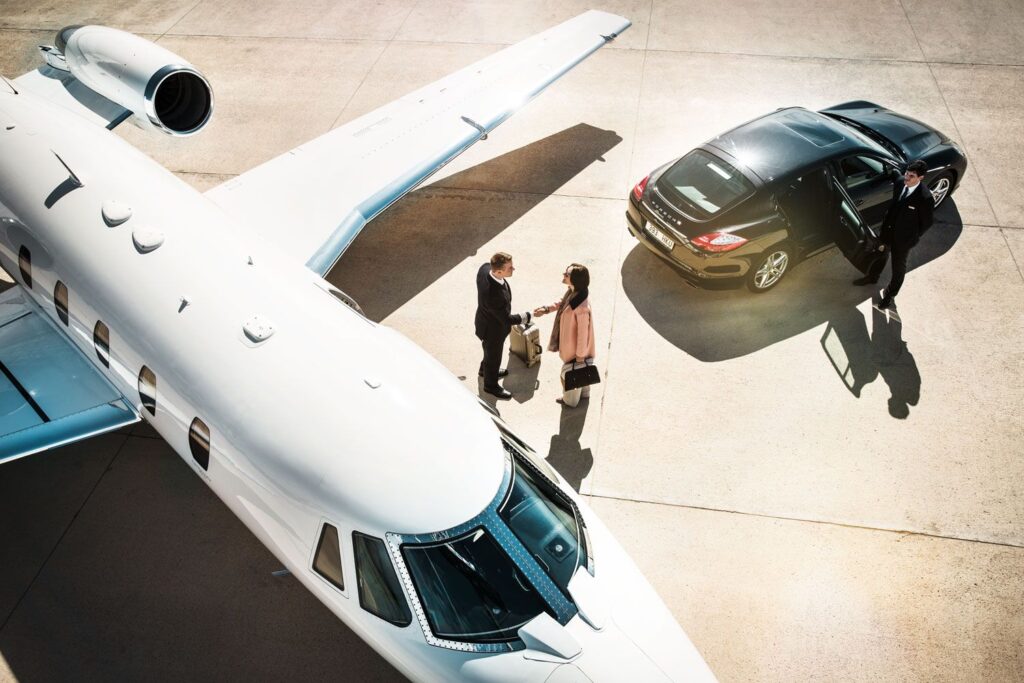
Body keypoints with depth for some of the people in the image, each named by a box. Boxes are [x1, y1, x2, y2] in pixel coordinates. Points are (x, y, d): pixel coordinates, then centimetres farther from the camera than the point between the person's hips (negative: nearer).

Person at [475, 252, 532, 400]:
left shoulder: (485, 268, -24)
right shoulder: (494, 295, -47)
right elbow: (507, 319, -31)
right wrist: (530, 315, -21)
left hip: (485, 320, 7)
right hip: (493, 330, -7)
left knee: (490, 350, 35)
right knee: (493, 356, 21)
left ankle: (486, 369, 64)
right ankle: (491, 385, 49)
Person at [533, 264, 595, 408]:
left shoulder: (582, 308, -41)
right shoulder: (573, 292, -15)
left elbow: (583, 334, -29)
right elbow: (562, 302, 9)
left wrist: (580, 356, -18)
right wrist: (546, 309, 0)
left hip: (576, 348, -8)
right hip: (571, 341, 8)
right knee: (580, 372, 32)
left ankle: (570, 400, 47)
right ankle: (584, 392, 58)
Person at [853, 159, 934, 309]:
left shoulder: (925, 198, -31)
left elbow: (926, 222, -16)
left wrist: (912, 238, -7)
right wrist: (885, 226, 3)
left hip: (903, 240, -5)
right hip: (888, 231, 6)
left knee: (898, 267, 18)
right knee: (880, 254, 30)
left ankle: (890, 294, 41)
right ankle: (872, 277, 58)